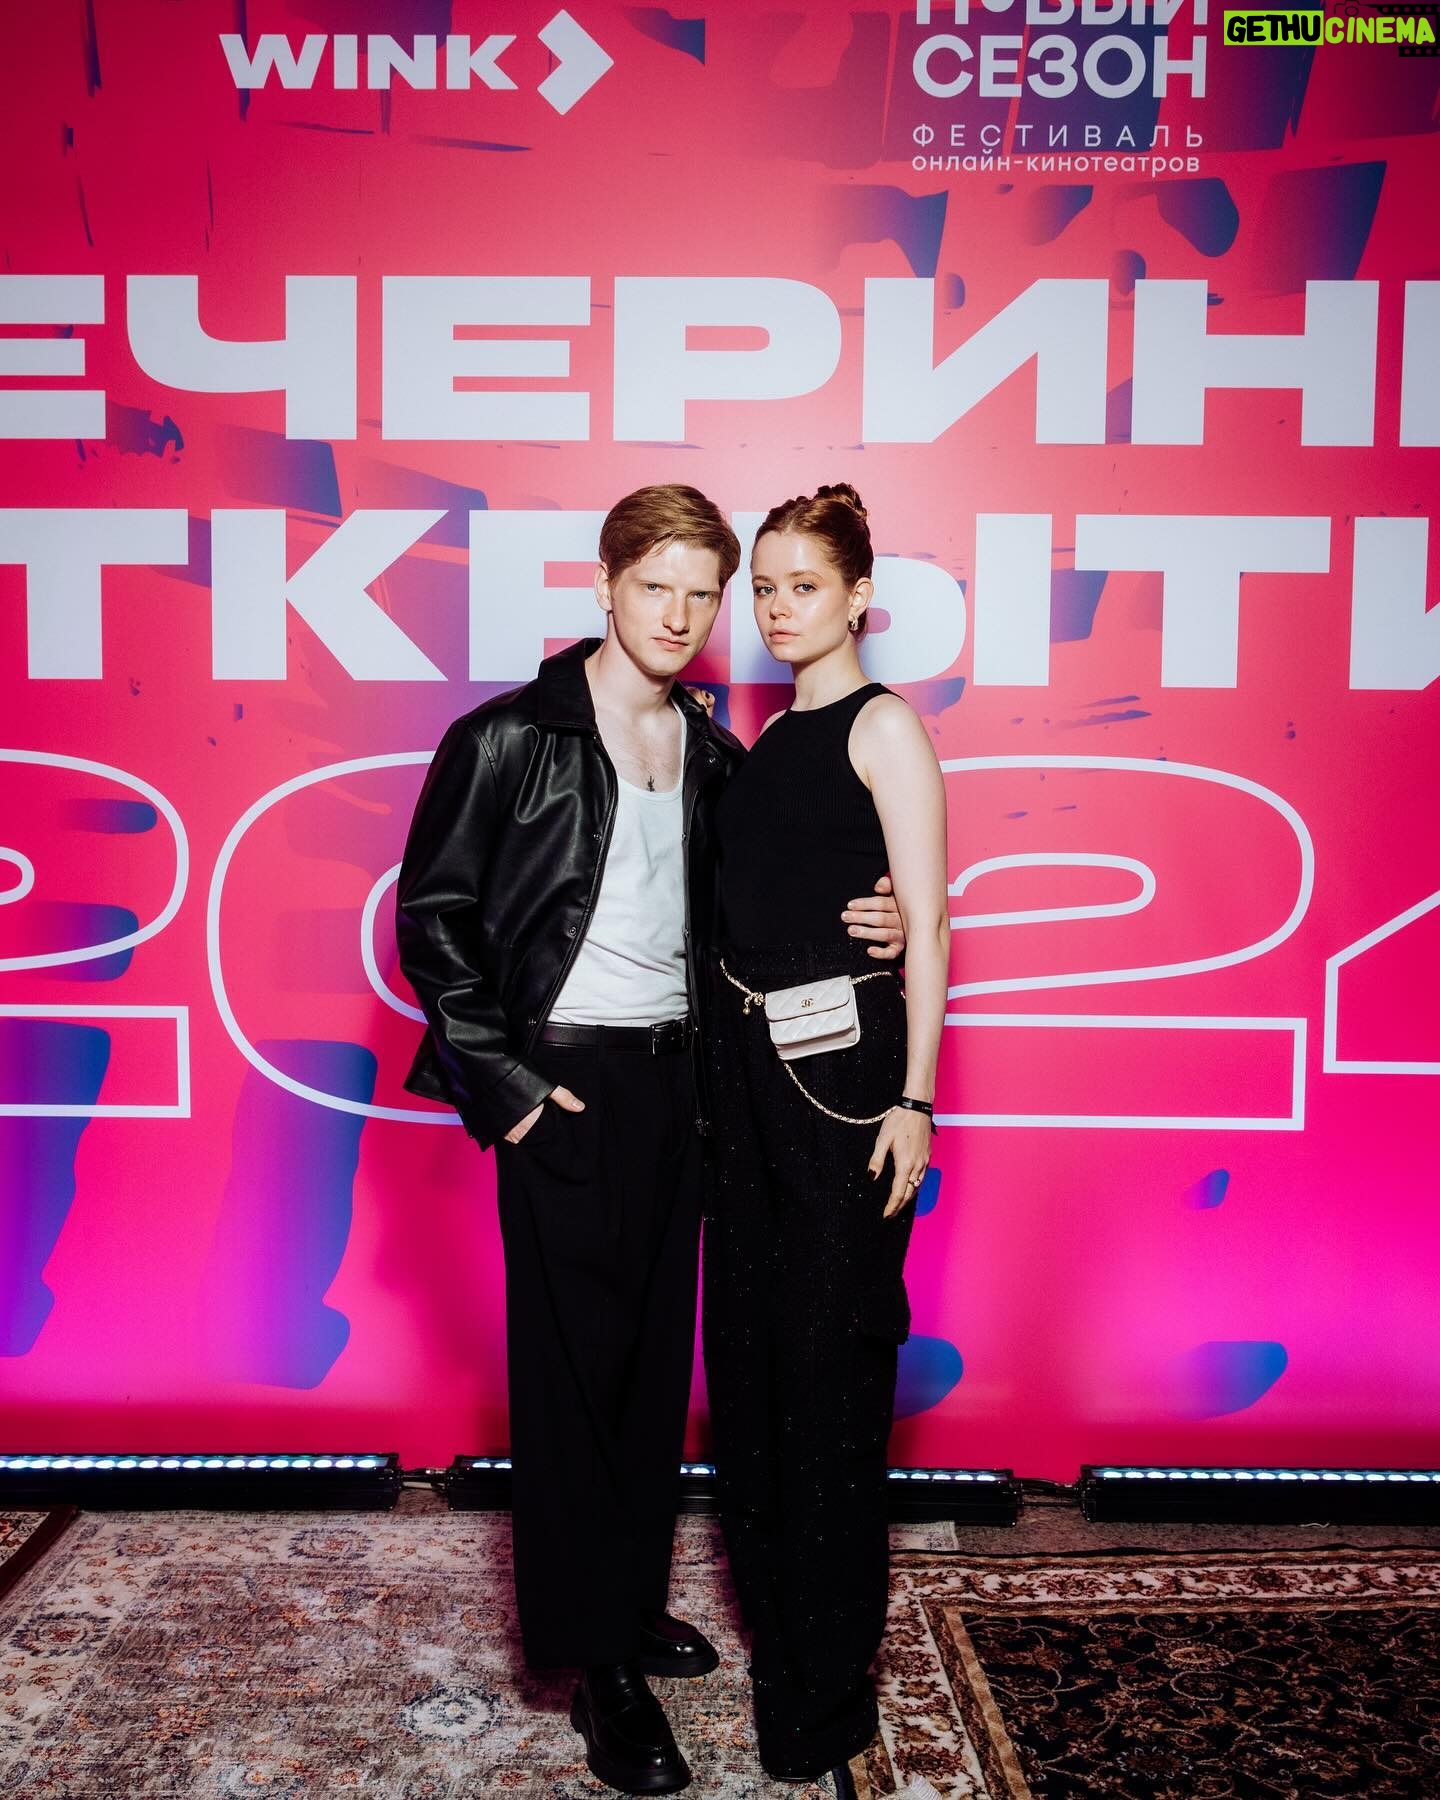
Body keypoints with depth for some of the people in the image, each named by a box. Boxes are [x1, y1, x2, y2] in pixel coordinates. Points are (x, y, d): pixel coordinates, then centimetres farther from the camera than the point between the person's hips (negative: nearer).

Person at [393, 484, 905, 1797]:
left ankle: (634, 1600, 33)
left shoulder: (715, 756, 10)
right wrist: (504, 1078, -12)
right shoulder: (511, 739, -7)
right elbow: (433, 917, -7)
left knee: (658, 1355, 14)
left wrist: (862, 929, -4)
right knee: (574, 1365, 2)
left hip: (677, 1079, 6)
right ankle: (599, 1661, 17)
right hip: (566, 1085, -6)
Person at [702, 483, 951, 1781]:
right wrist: (729, 1062, 10)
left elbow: (927, 920, -10)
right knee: (746, 1342, 14)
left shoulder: (883, 724, -5)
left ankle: (828, 1674, 20)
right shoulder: (770, 737, 15)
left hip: (844, 1064, -7)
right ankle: (772, 1611, 35)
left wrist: (914, 1096, -15)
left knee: (829, 1361, 2)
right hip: (748, 1058, 7)